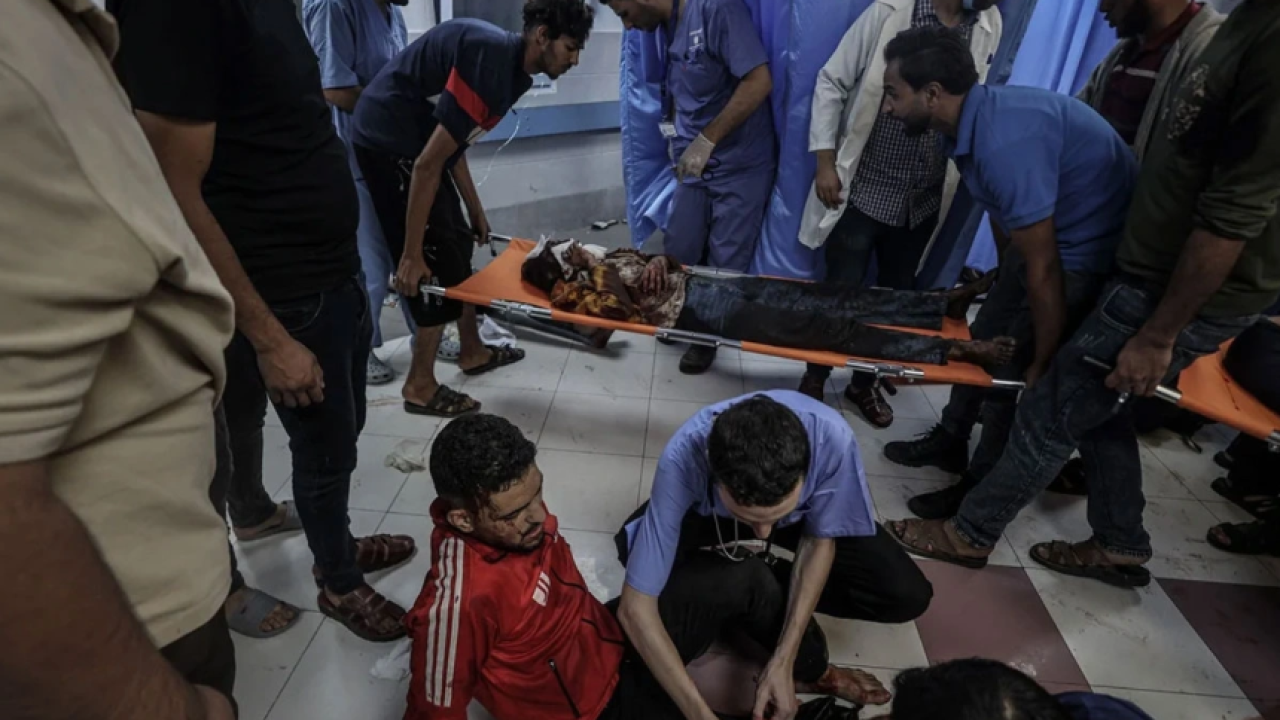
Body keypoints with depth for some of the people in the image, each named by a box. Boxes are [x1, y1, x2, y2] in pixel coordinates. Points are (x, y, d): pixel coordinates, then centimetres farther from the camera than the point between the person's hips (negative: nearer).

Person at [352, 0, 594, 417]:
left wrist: (475, 210, 21)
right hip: (391, 138, -10)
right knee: (437, 258, -6)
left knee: (459, 246, 15)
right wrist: (411, 254, -24)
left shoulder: (509, 66, 6)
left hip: (416, 135, 10)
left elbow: (452, 143, 15)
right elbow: (428, 164, -27)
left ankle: (472, 352, 30)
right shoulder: (490, 60, -24)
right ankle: (420, 387, 7)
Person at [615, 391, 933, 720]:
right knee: (633, 549, -28)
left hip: (801, 516, 1)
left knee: (907, 594, -19)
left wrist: (783, 661, -28)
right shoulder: (682, 459, -41)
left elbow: (819, 542, -21)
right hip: (709, 513, 0)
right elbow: (635, 607, -37)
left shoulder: (832, 438, -39)